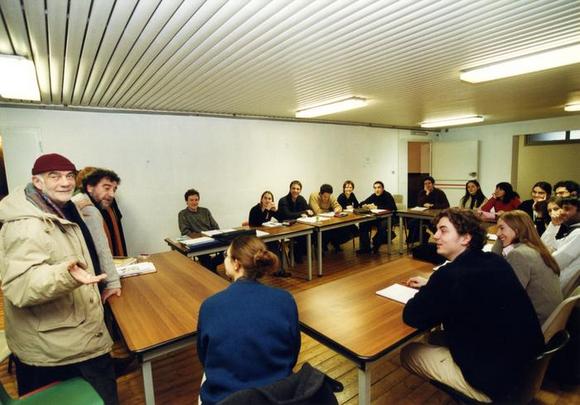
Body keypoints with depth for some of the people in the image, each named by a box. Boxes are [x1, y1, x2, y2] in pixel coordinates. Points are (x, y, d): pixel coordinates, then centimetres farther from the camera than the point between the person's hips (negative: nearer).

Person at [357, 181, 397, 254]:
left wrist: (376, 207, -28)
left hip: (388, 217, -6)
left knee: (382, 226, -37)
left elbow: (391, 207, -31)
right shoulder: (373, 196, 3)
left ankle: (375, 246, -12)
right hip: (377, 217, 6)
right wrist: (364, 205, -16)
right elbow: (362, 203, 9)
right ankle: (365, 247, -10)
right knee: (363, 224, -13)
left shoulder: (387, 195, -15)